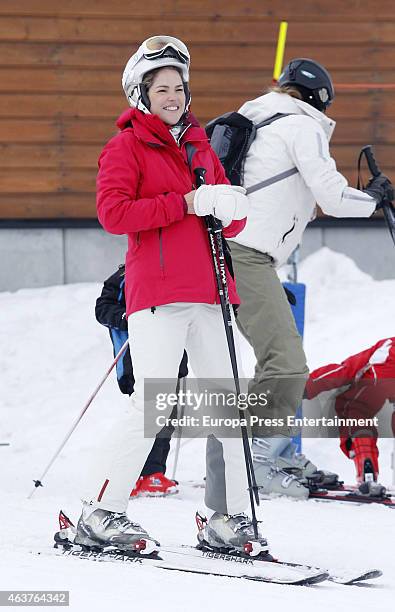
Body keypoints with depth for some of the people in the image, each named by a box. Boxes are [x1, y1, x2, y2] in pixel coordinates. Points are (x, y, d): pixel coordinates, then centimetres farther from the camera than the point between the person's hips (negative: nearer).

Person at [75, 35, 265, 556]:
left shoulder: (200, 146, 20)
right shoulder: (127, 146, 2)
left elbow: (234, 220, 20)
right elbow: (114, 213, -12)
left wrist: (229, 208, -4)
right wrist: (185, 203, -15)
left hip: (207, 291, 6)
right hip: (157, 295, -6)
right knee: (151, 406, -13)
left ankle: (228, 519, 10)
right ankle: (99, 514, -5)